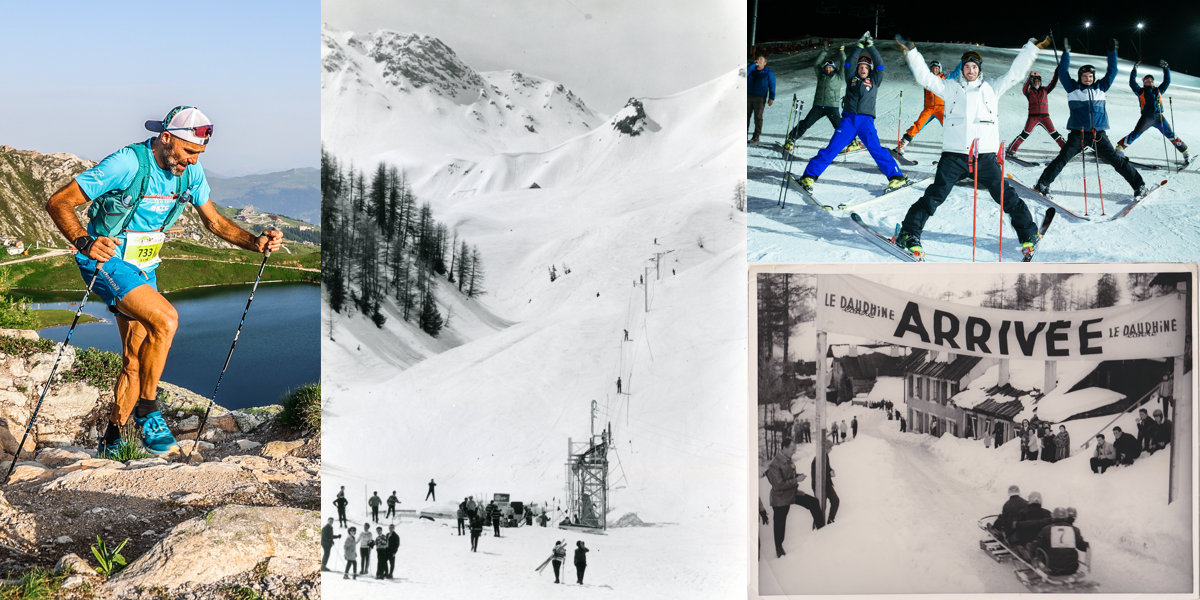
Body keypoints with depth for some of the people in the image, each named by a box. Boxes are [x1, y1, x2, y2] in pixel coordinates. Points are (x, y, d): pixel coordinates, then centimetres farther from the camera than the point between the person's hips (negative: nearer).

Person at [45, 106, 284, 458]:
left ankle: (111, 441, 23)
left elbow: (214, 221, 6)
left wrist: (256, 242, -11)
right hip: (107, 261, -7)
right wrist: (84, 242, -43)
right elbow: (58, 202, -24)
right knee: (166, 319, -27)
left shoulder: (191, 172, -5)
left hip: (144, 268, 7)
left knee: (137, 358, 8)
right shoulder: (127, 163, -24)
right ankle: (147, 412, -11)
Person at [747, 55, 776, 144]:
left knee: (758, 117, -4)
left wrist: (771, 98, -8)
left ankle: (756, 136, 0)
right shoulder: (752, 70, 13)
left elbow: (772, 86, 2)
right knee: (746, 115, 2)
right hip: (748, 96, 3)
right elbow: (745, 73, -8)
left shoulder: (768, 73, 5)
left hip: (760, 98, -3)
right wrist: (754, 64, -10)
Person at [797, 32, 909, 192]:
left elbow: (879, 64, 6)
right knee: (832, 148, -8)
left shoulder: (874, 81, 16)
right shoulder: (852, 79, 18)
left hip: (866, 120, -1)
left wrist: (870, 46, 2)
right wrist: (859, 46, 5)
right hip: (848, 119, 1)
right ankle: (810, 175, -8)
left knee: (875, 149, -15)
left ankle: (896, 176, -12)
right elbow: (848, 64, 9)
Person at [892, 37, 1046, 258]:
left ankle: (1028, 235, 16)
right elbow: (925, 77, 10)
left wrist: (1033, 48, 15)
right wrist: (911, 52, 4)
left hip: (985, 154, 1)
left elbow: (1014, 73, 18)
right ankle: (909, 234, -7)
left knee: (1006, 196, 3)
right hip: (954, 153, -1)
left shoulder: (991, 88, 17)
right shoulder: (951, 87, 14)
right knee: (935, 196, -10)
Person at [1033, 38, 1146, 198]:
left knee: (1117, 160, 0)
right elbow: (1063, 72, 5)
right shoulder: (1073, 89, 8)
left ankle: (1139, 185, 6)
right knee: (1062, 159, -12)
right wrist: (1066, 53, 1)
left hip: (1098, 134, 2)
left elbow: (1112, 72, 20)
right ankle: (1042, 184, -5)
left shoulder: (1100, 88, 14)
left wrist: (1113, 52, 17)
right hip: (1077, 133, -2)